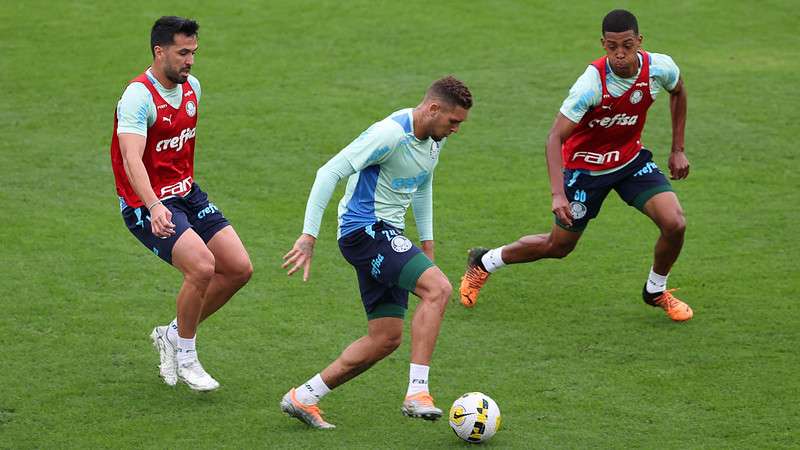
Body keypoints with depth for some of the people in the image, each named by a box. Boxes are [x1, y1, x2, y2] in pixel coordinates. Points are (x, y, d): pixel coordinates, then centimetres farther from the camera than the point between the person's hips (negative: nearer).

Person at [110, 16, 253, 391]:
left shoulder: (191, 87, 5)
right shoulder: (138, 96, -21)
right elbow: (131, 159, -34)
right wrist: (154, 207, -48)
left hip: (187, 194, 8)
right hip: (147, 206, -8)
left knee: (239, 268, 0)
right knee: (202, 265, -27)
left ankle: (172, 335, 17)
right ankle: (184, 357, -5)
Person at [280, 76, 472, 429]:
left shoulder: (434, 139, 8)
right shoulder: (391, 134, -20)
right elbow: (329, 172, -21)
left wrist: (427, 241, 24)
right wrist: (309, 236, -24)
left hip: (387, 235, 10)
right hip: (364, 229, -10)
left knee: (387, 338, 6)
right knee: (438, 288, -25)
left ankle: (303, 398, 13)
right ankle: (417, 393, -26)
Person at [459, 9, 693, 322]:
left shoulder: (659, 68, -19)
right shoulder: (592, 83, -33)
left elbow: (678, 92, 7)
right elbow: (555, 138, -31)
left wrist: (678, 150, 8)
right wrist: (557, 194, -41)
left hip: (631, 158, 4)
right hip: (585, 165, -4)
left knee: (674, 224, -16)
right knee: (558, 246, 8)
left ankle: (656, 291, 13)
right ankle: (483, 263, 34)